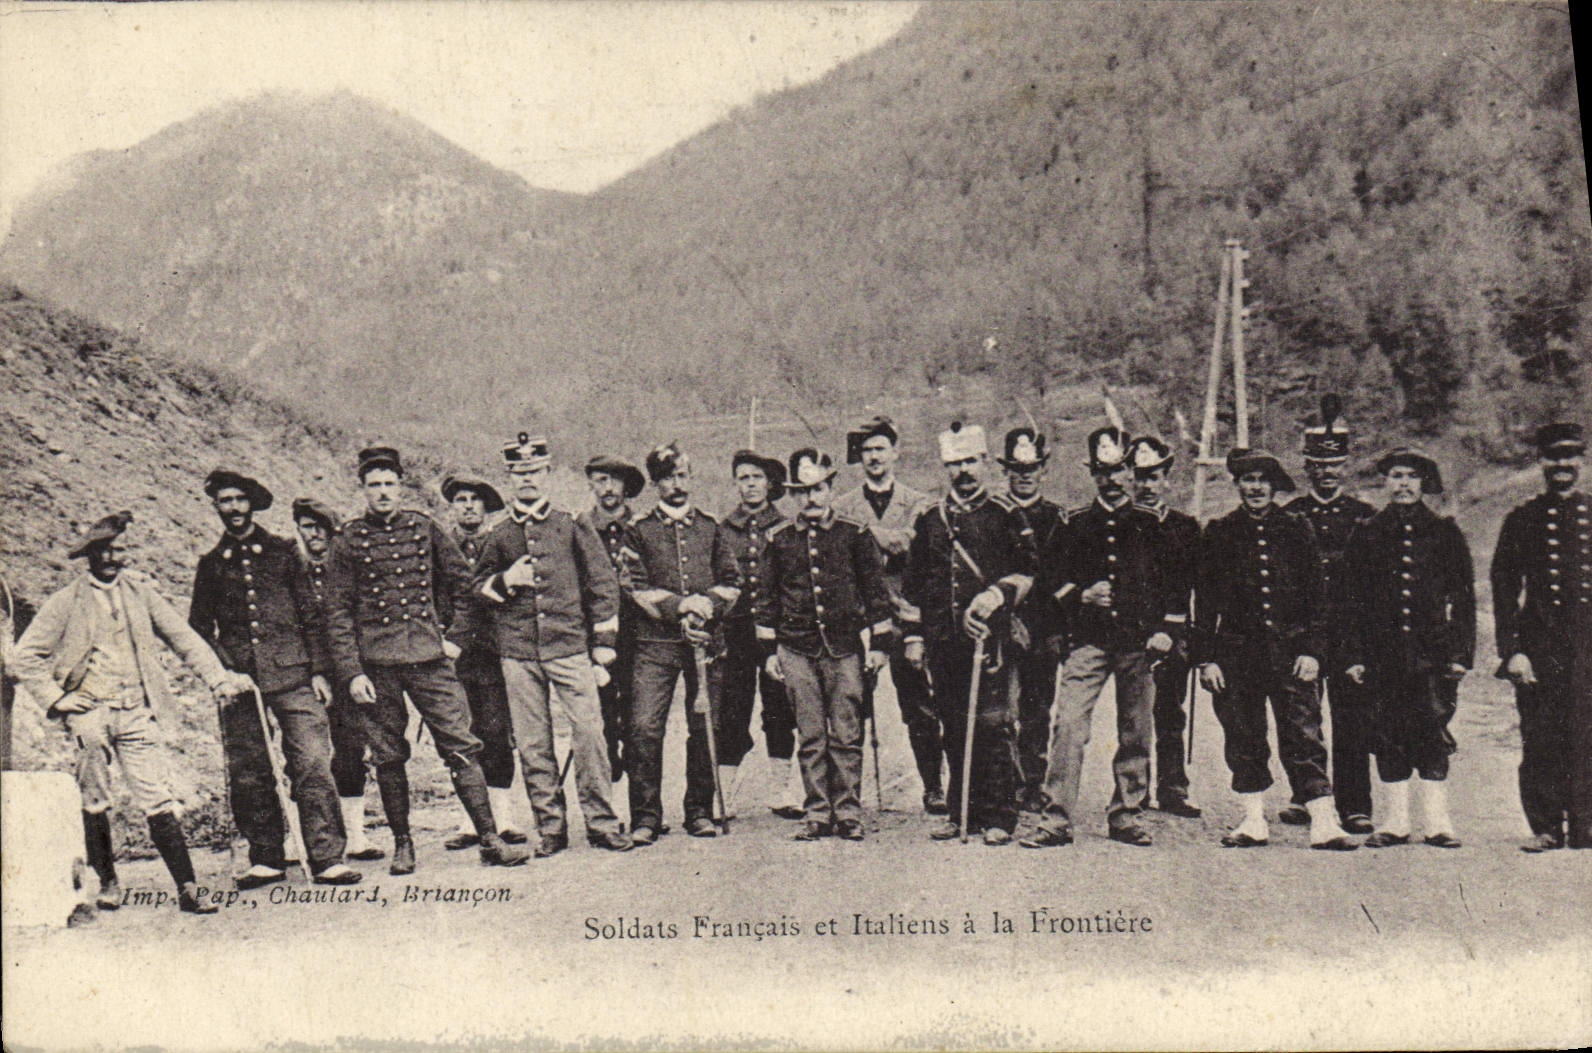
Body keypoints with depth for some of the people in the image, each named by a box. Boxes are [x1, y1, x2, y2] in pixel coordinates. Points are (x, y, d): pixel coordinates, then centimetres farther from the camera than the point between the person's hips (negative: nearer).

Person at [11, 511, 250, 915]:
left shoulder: (140, 591, 11)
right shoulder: (67, 602, 4)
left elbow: (183, 638, 12)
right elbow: (25, 657, 7)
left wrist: (219, 678, 4)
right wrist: (55, 698, -1)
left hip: (137, 711, 1)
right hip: (90, 712, 0)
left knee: (157, 800, -6)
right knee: (94, 803, 0)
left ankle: (188, 888, -8)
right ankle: (107, 882, 17)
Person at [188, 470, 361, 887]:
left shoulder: (282, 551, 12)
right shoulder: (211, 564, 16)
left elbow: (310, 613, 11)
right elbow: (199, 627, 16)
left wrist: (318, 670, 3)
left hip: (291, 675, -2)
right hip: (238, 680, 2)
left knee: (312, 765, -11)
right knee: (248, 774, 1)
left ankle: (327, 858, -9)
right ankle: (266, 859, 13)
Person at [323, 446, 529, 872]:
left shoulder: (424, 528, 6)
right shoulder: (348, 541, 2)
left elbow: (461, 580, 18)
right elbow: (337, 612, 2)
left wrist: (451, 635, 14)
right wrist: (351, 672, -6)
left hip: (428, 657, 1)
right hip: (375, 664, -1)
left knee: (461, 747, -4)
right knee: (388, 758, 5)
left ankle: (489, 840, -1)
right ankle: (402, 845, 18)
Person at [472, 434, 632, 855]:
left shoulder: (571, 525, 6)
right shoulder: (498, 535, 11)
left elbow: (602, 580, 8)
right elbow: (478, 588, 19)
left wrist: (604, 640, 3)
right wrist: (506, 581, -3)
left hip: (570, 645, -2)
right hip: (518, 652, 2)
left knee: (589, 730, -7)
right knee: (533, 742, 3)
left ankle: (601, 821, 2)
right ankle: (550, 827, 12)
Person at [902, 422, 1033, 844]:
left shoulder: (1004, 515, 6)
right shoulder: (929, 519, 15)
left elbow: (1026, 572, 4)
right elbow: (913, 585, 18)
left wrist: (996, 596, -13)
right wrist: (913, 635, 12)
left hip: (989, 635, -4)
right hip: (943, 640, 4)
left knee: (992, 725, -6)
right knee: (954, 729, 7)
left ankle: (999, 819, 0)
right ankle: (962, 813, 17)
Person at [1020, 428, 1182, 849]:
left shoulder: (1152, 525, 9)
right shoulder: (1074, 524, 8)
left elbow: (1177, 582, 12)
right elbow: (1048, 577, 11)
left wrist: (1168, 630, 1)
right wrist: (1081, 596, -6)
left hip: (1139, 644, 1)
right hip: (1088, 640, -1)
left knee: (1135, 734, 6)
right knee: (1068, 726, -11)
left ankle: (1126, 816, 19)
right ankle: (1057, 819, -9)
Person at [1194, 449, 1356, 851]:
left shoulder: (1297, 530, 8)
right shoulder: (1218, 534, 7)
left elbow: (1315, 595, 8)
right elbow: (1205, 602, 6)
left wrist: (1311, 650, -1)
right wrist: (1206, 658, -1)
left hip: (1290, 650, -1)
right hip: (1236, 652, 1)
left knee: (1304, 738, -5)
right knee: (1244, 741, 6)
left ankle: (1324, 824, -4)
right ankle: (1254, 822, 16)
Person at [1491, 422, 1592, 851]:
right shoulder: (1521, 520, 7)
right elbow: (1503, 590, 4)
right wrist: (1512, 651, -4)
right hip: (1539, 644, -1)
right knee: (1540, 740, -1)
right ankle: (1546, 827, 8)